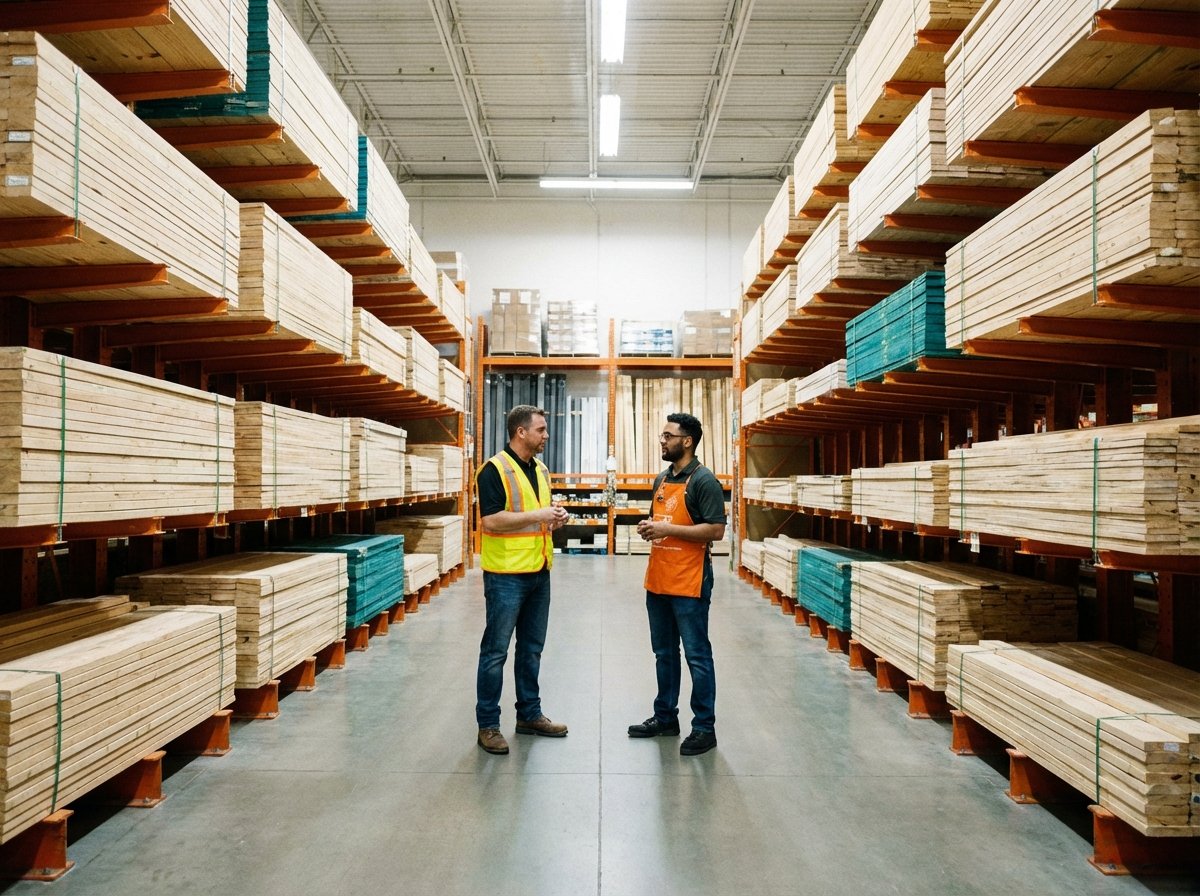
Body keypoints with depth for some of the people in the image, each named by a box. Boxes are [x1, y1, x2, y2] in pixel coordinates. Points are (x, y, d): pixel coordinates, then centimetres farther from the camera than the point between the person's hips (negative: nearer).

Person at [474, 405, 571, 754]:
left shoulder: (540, 469, 12)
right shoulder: (495, 469, -13)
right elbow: (490, 520, -22)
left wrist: (554, 517, 2)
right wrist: (537, 515, -21)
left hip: (539, 573, 8)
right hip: (506, 576, -8)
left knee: (531, 648, 17)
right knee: (496, 651, 2)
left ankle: (529, 714, 29)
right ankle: (487, 724, 13)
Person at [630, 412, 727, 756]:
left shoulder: (703, 480, -11)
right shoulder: (661, 479, 13)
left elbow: (716, 530, -17)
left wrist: (668, 529, -20)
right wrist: (648, 528, 2)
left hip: (688, 584, -8)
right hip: (658, 582, 8)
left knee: (697, 656, 1)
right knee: (664, 654, 17)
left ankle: (704, 728, 11)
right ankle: (665, 717, 29)